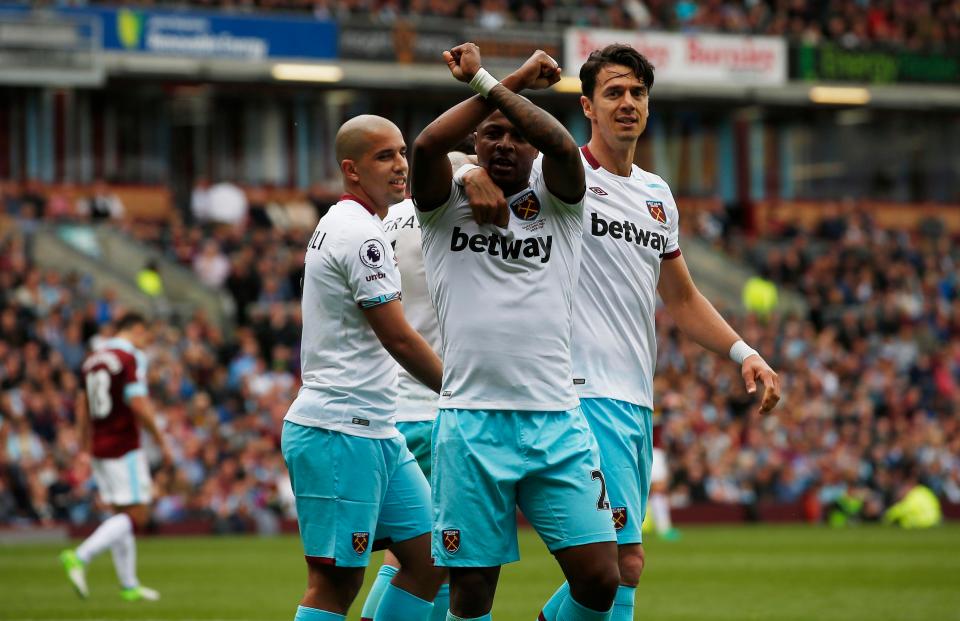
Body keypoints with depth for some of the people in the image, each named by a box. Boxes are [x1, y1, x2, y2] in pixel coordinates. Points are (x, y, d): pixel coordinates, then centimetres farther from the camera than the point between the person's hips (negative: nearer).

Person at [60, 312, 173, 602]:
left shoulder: (92, 359, 13)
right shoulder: (132, 358, -12)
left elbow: (82, 406, 17)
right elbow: (138, 405, -19)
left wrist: (87, 445, 24)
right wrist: (161, 439, -10)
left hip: (100, 448, 8)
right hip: (124, 448, -8)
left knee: (122, 514, 13)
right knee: (136, 515, -6)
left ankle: (129, 585, 13)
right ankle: (80, 557, -20)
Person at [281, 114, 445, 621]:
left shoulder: (340, 226, 17)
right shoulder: (361, 233, -14)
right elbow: (397, 337, -12)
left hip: (376, 431, 10)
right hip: (340, 432, -10)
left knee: (427, 559, 9)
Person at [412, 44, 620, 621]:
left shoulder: (557, 204, 11)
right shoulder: (448, 204, 9)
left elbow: (563, 146, -12)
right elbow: (427, 145, -13)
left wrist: (483, 80, -9)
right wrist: (512, 81, -8)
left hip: (556, 423, 1)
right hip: (470, 423, -1)